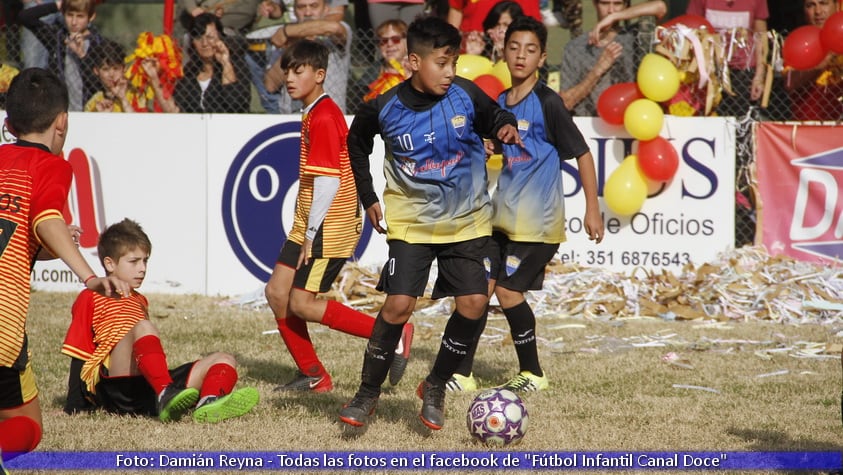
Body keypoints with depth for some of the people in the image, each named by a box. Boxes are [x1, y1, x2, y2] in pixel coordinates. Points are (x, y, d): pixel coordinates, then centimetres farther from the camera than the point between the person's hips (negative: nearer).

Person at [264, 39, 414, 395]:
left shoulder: (322, 118, -16)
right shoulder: (314, 114, 15)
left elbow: (328, 181, -21)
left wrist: (312, 235, -20)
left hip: (327, 229, -10)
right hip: (309, 227, 10)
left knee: (301, 303, -10)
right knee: (277, 292, 7)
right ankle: (312, 375, 14)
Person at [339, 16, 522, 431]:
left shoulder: (465, 96, -12)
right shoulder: (385, 109, -12)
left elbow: (493, 118, 8)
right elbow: (356, 143, 9)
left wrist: (506, 127, -16)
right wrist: (368, 198, 9)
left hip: (467, 221, 2)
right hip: (411, 222, -2)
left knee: (473, 303, -9)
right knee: (398, 304, -13)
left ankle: (435, 387, 12)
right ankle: (368, 393, 3)